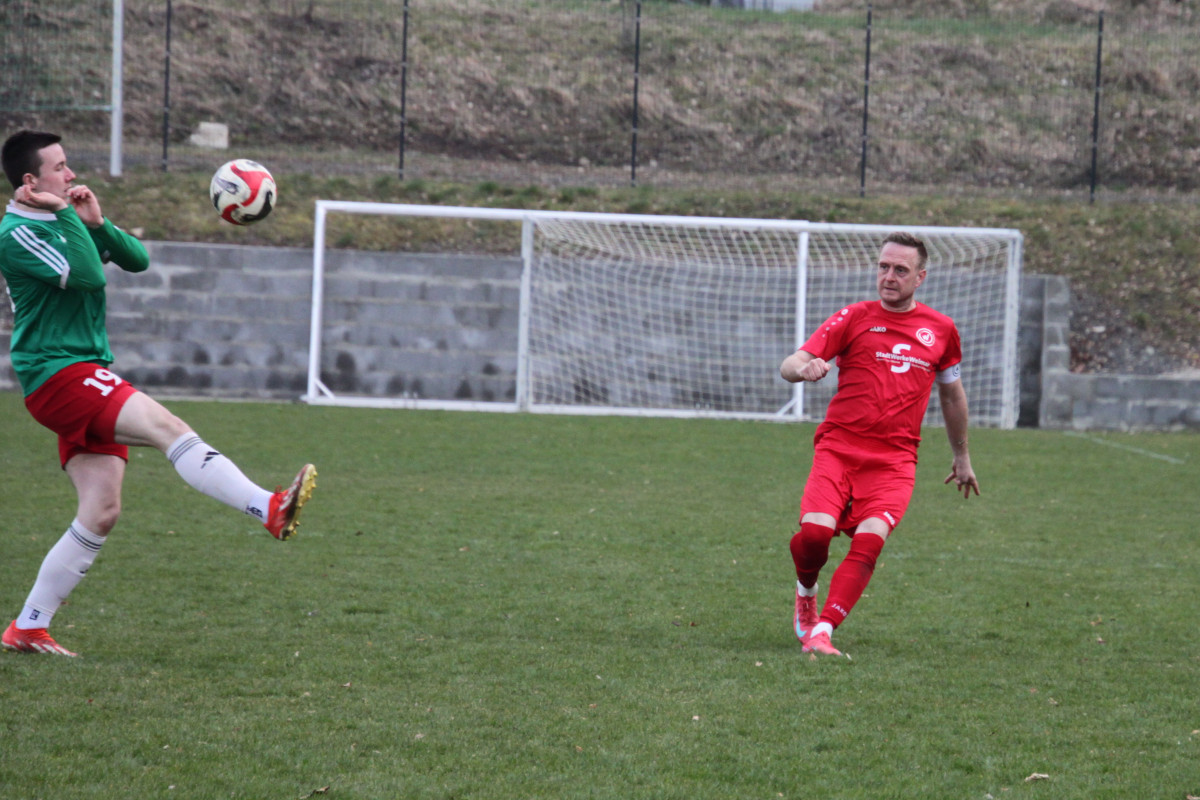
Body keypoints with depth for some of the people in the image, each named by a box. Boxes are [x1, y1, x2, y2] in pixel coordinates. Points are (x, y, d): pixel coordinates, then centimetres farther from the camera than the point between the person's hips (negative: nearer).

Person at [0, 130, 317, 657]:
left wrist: (95, 222, -3)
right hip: (56, 374, -10)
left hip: (86, 378, 10)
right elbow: (88, 276, -23)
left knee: (100, 514, 4)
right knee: (168, 427, -26)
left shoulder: (60, 219, 17)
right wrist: (64, 213, -15)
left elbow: (136, 260, 13)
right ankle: (271, 510, -38)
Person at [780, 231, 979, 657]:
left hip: (894, 459, 1)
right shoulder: (854, 318, 6)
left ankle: (822, 632, -23)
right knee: (815, 531, -21)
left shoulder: (941, 329, 13)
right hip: (838, 447, -1)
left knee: (870, 539, -24)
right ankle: (806, 591, 13)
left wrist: (962, 458, 35)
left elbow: (952, 394, 28)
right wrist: (804, 368, -27)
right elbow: (788, 366, -2)